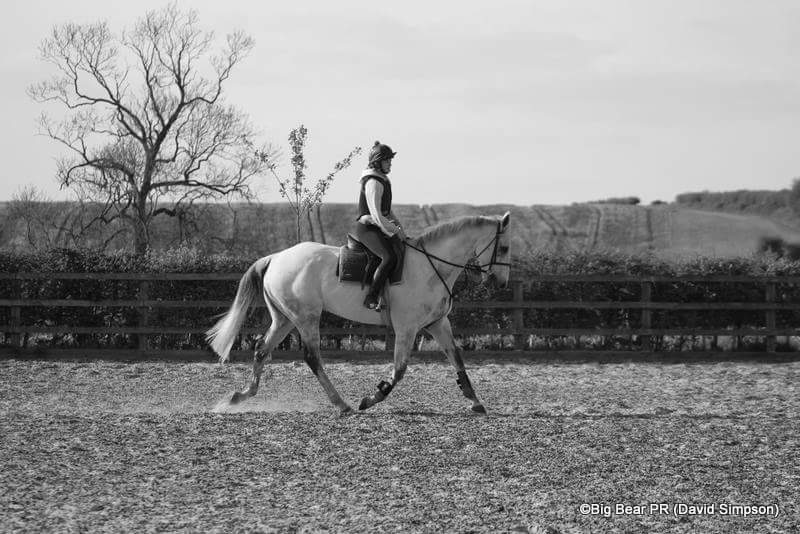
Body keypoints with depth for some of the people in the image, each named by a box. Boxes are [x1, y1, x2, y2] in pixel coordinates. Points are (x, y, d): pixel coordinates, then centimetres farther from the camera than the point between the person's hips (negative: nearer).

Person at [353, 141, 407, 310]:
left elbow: (387, 210, 25)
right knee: (389, 257, -30)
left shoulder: (383, 180, 16)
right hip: (367, 229, -11)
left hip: (378, 227, 11)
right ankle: (371, 298, -30)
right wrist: (394, 232, -17)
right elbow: (376, 215, -23)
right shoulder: (373, 182, -17)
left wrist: (398, 226, 10)